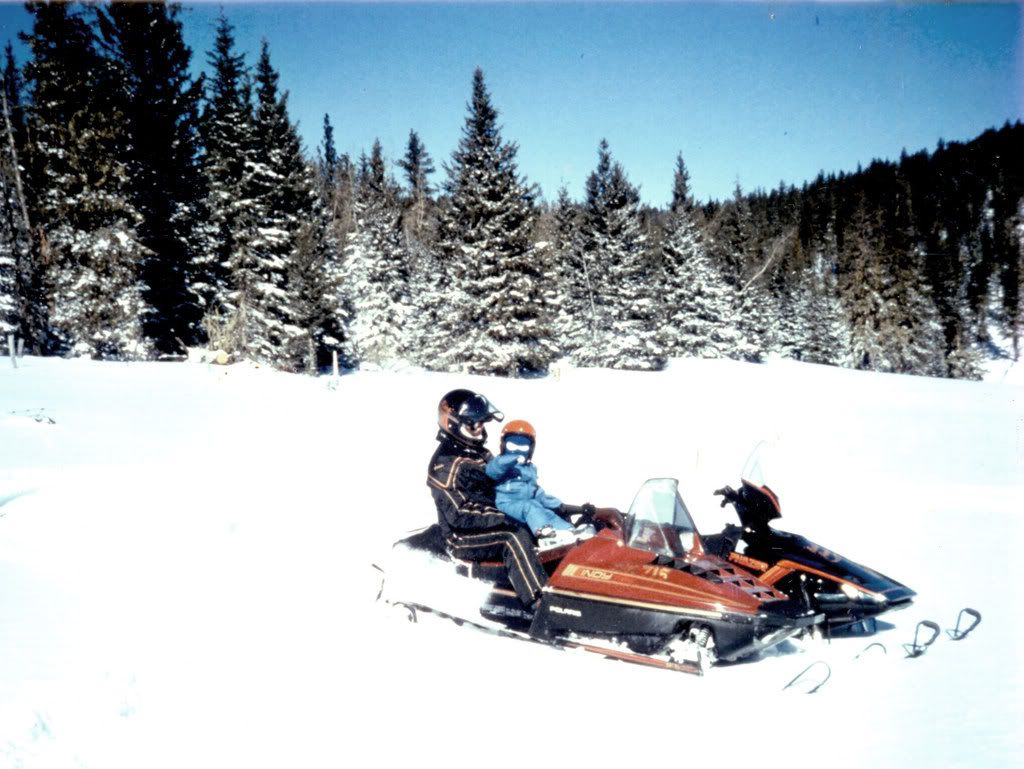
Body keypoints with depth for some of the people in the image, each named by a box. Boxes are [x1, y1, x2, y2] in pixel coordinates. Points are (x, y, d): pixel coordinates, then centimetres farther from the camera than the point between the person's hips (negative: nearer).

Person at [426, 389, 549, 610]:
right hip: (463, 538, -9)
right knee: (514, 538, -31)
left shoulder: (480, 454, 13)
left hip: (488, 524, 9)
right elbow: (458, 513, -25)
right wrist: (501, 518, -30)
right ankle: (542, 604, -41)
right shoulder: (445, 465, -16)